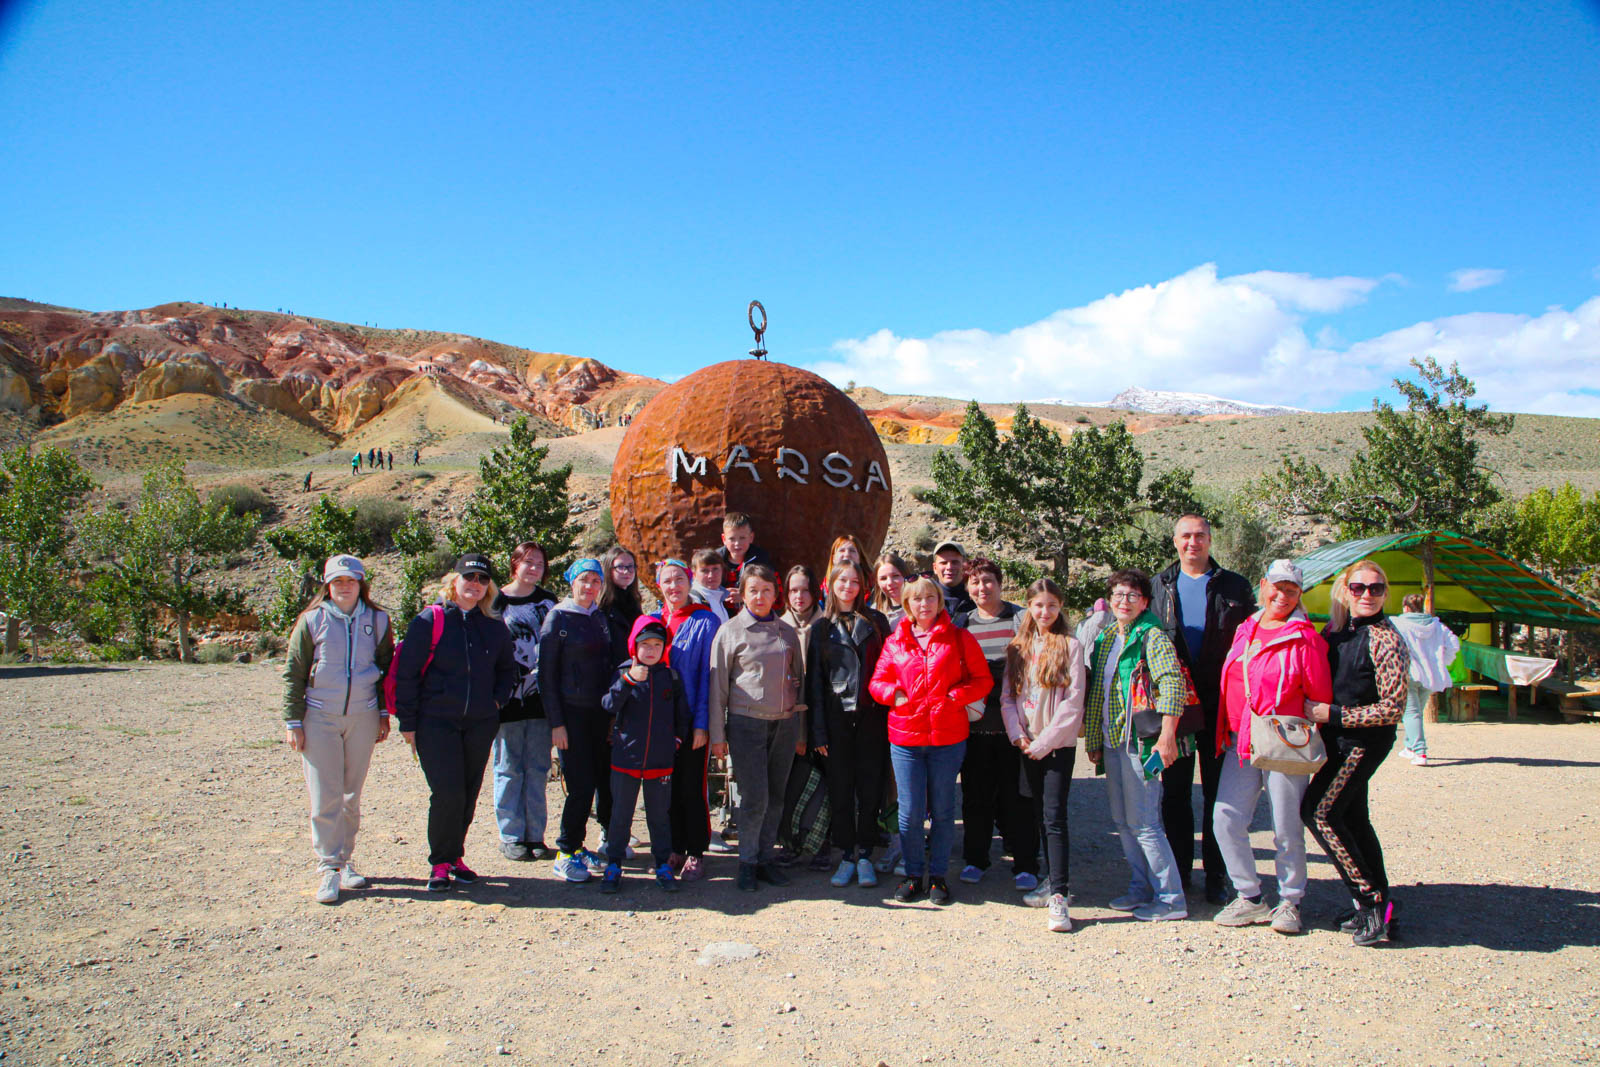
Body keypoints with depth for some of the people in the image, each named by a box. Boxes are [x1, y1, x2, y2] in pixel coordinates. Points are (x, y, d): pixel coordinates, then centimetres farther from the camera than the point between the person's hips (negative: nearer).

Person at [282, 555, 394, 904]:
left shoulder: (377, 620, 5)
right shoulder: (312, 621, -1)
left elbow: (387, 667, 13)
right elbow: (293, 674, 2)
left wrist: (384, 712, 10)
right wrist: (293, 721, -2)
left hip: (363, 717, 2)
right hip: (319, 718, -2)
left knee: (352, 795, 9)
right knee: (325, 797, -4)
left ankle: (346, 861, 21)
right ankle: (328, 869, 1)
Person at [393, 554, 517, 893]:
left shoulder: (494, 627, 8)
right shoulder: (430, 621, -4)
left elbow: (508, 670, 23)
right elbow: (406, 673, -2)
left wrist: (497, 700, 6)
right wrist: (407, 722, -5)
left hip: (481, 724, 4)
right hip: (436, 722, -4)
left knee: (469, 794, 8)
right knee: (447, 792, -10)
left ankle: (455, 856, 24)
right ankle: (440, 863, 6)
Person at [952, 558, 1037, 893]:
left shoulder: (1021, 619, 2)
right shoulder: (960, 623, 10)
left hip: (1013, 724, -2)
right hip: (974, 725, 3)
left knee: (1016, 796, 1)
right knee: (975, 795, 8)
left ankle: (1025, 865, 11)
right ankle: (976, 859, 21)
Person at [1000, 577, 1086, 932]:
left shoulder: (1070, 646, -5)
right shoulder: (1018, 647, 9)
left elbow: (1073, 700, -10)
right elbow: (1007, 696, 8)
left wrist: (1044, 741, -13)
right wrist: (1018, 735, -6)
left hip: (1059, 743, -5)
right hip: (1028, 743, 5)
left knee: (1054, 816, -11)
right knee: (1041, 815, 12)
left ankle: (1058, 896, -11)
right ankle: (1054, 880, 24)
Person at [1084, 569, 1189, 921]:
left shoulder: (1152, 636, -8)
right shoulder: (1104, 638, 14)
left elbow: (1172, 684, -18)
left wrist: (1166, 736, -25)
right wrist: (1094, 740, 15)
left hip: (1140, 741, -8)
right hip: (1111, 741, 8)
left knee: (1143, 822, -5)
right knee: (1123, 820, 13)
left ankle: (1171, 898, 6)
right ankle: (1141, 888, 26)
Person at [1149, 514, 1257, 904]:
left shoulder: (1234, 587, 5)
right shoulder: (1160, 586, 10)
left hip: (1219, 703, -1)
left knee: (1218, 791, 4)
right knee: (1174, 790, 7)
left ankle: (1216, 876, 14)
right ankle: (1178, 871, 19)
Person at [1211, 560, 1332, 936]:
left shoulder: (1305, 638, -5)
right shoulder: (1244, 630, 11)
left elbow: (1319, 697, -4)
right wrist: (1223, 733, 16)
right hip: (1240, 744, 5)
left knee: (1287, 829, 3)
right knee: (1226, 820, 0)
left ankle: (1289, 902, 23)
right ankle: (1249, 898, 16)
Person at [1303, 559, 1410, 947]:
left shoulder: (1386, 641, -15)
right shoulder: (1337, 630, 7)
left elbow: (1392, 708, -17)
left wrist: (1333, 714, -18)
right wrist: (1313, 710, 5)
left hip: (1365, 740, -8)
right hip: (1339, 740, 8)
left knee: (1319, 810, -14)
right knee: (1353, 818, 13)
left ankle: (1370, 899, -6)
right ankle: (1376, 904, 23)